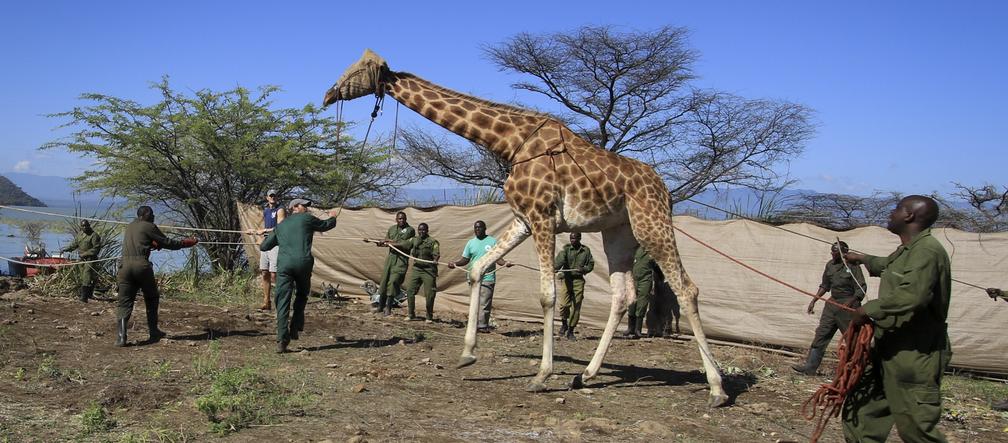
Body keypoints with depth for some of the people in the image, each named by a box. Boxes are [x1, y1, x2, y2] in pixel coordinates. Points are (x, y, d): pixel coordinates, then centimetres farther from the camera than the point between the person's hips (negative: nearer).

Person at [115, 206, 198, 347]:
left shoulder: (129, 226, 22)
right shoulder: (149, 226, 2)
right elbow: (167, 243, 4)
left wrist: (154, 243, 44)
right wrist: (185, 243, 15)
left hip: (125, 265, 4)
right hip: (142, 265, -4)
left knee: (124, 303, 1)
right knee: (151, 299, 16)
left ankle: (120, 336, -16)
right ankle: (153, 332, 20)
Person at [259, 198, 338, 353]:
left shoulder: (280, 226, 22)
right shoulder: (307, 218, 11)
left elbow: (264, 246, 24)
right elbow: (325, 225, 26)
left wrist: (267, 236, 46)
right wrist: (332, 217, 48)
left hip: (284, 263, 2)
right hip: (303, 263, -2)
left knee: (282, 301, 0)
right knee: (301, 295, 21)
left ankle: (282, 340, -7)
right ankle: (295, 328, 11)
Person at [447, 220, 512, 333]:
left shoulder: (492, 241, 5)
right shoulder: (471, 242, 13)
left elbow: (498, 258, 0)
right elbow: (465, 259, 11)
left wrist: (505, 263, -21)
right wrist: (455, 263, -7)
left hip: (488, 277, -3)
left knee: (485, 303, -7)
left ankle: (482, 325, -5)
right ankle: (477, 325, 9)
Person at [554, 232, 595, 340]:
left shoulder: (586, 250, 8)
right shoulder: (566, 248, 1)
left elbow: (591, 264, 13)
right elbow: (560, 259, -17)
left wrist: (584, 269, -9)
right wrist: (556, 267, -37)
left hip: (579, 280, 2)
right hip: (567, 279, -2)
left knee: (576, 306, 1)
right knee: (564, 304, -13)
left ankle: (571, 330, 13)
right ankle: (564, 324, 14)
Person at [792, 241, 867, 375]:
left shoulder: (852, 265, -11)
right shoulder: (830, 265, 9)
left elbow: (861, 288, -14)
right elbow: (824, 286, 19)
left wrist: (850, 303, -27)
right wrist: (814, 301, 15)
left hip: (848, 305, -7)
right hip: (832, 303, 7)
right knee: (821, 334, 3)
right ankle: (809, 367, 4)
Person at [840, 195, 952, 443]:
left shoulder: (927, 251, -19)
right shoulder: (907, 250, 15)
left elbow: (912, 296, -33)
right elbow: (888, 266, 40)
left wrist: (868, 310, -22)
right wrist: (862, 259, 55)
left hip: (914, 355, -11)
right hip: (891, 349, 11)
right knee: (861, 414, 13)